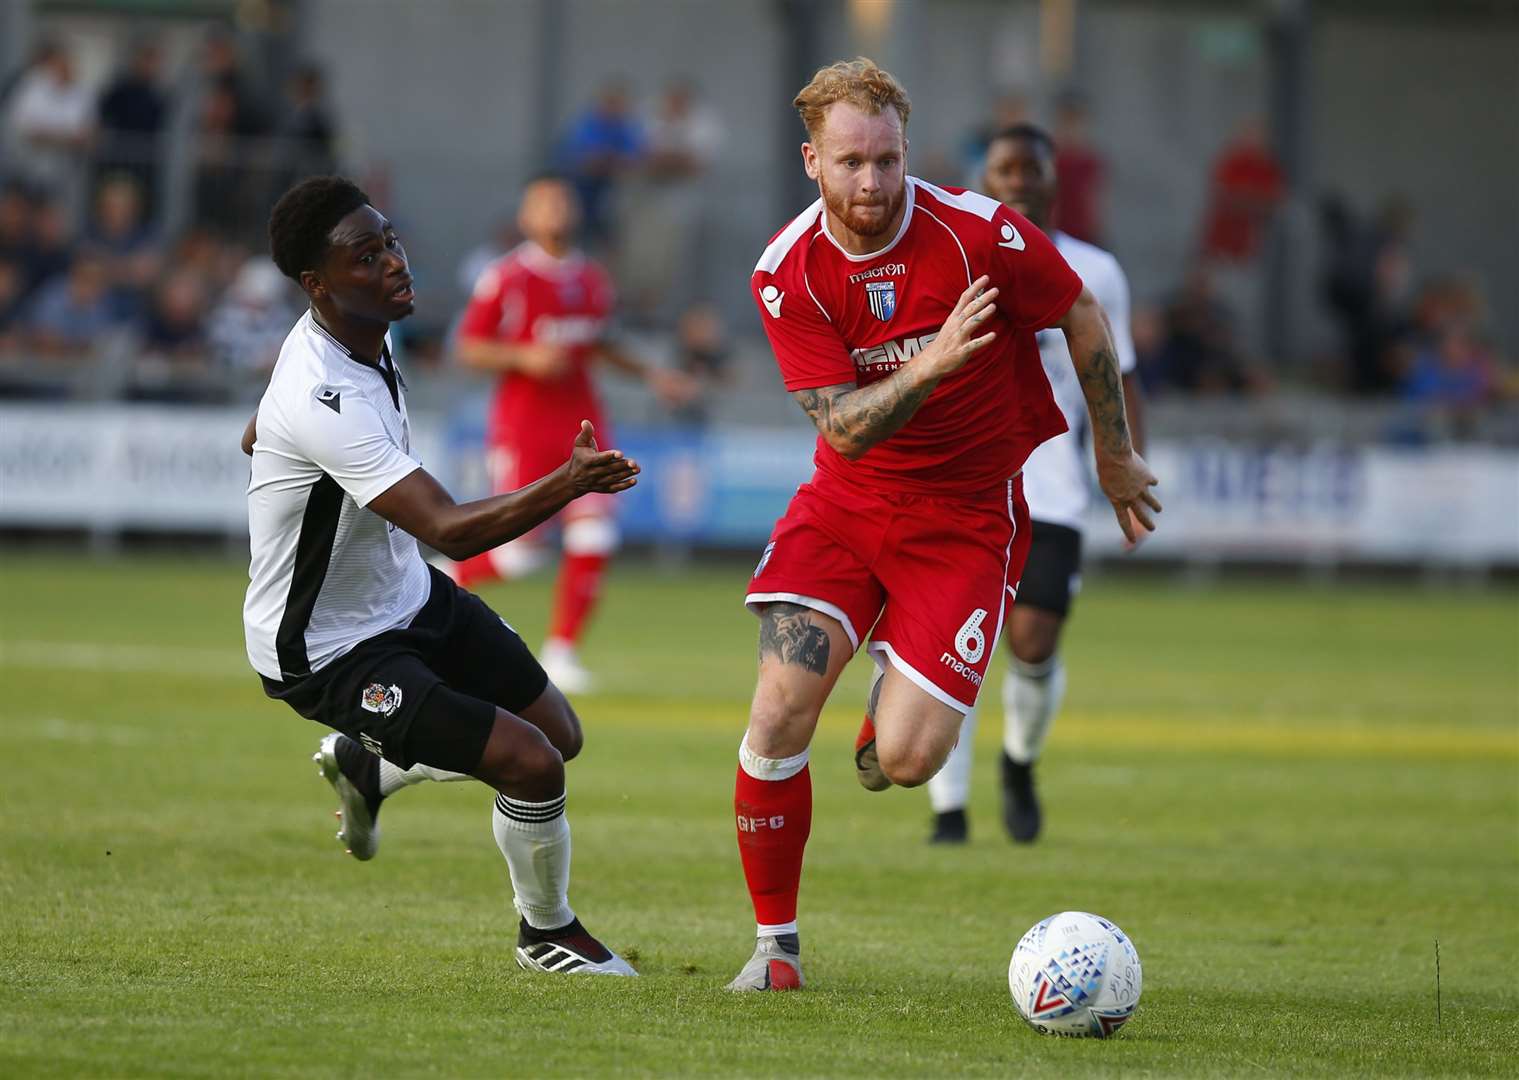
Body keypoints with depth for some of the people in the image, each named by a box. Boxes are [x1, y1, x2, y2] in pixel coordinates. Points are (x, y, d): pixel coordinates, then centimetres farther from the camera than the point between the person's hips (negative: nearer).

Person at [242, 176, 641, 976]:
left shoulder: (342, 336, -4)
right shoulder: (324, 405, -35)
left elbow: (258, 433, 18)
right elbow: (450, 530, -41)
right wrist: (567, 486, -51)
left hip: (407, 597, 10)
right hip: (329, 650, -10)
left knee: (558, 733, 15)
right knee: (530, 766, -17)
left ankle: (365, 763, 36)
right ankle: (546, 935, 11)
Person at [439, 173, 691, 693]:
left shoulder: (593, 279, 11)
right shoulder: (506, 276, -7)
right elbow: (469, 348, -5)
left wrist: (646, 373, 17)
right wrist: (524, 357, -20)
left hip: (581, 419, 5)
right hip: (522, 421, -5)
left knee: (593, 540, -8)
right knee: (522, 548, -5)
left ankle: (562, 650, 4)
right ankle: (449, 576, 26)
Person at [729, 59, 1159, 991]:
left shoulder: (978, 232, -18)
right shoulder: (790, 272, -12)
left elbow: (1084, 318, 0)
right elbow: (844, 431, -17)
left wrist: (1115, 456, 9)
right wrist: (929, 367, -36)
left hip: (967, 513, -2)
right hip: (848, 502, 2)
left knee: (905, 762, -13)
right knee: (778, 716, -14)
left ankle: (894, 700, 28)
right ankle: (776, 946, 4)